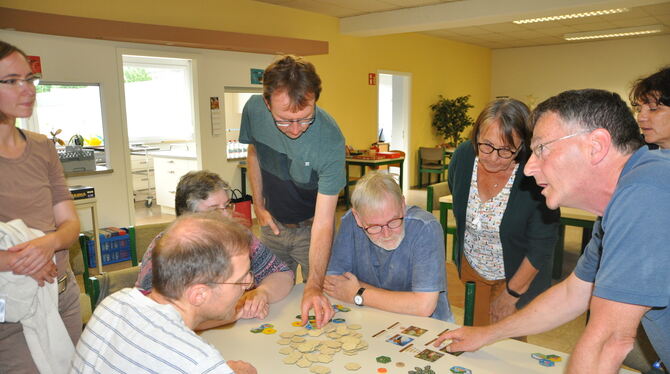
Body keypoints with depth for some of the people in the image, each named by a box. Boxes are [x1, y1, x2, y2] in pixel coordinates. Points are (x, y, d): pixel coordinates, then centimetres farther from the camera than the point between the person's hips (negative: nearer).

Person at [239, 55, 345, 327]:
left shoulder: (330, 139, -33)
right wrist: (259, 206, 1)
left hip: (309, 227, -3)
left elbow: (323, 222, -34)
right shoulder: (253, 110, -20)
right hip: (272, 222, 4)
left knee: (322, 299, 4)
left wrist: (314, 286, -41)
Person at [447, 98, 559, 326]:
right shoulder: (463, 156, -14)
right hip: (471, 266, 4)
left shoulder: (535, 175, -29)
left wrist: (512, 293, -14)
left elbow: (542, 247, -21)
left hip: (517, 273, -4)